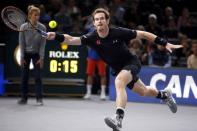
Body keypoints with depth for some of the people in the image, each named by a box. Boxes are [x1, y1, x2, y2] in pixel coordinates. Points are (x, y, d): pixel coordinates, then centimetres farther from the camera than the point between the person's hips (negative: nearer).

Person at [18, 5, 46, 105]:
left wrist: (41, 58, -14)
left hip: (36, 54, -1)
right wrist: (22, 57, -10)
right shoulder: (23, 27, -13)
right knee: (24, 76, 2)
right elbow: (21, 43, -8)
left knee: (38, 76, -7)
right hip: (26, 53, 1)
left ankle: (39, 98, -4)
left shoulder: (42, 28, -14)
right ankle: (24, 98, 11)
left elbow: (42, 44, -10)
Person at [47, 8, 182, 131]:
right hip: (119, 69, 5)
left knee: (119, 81, -35)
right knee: (143, 92, 23)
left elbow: (143, 34, -16)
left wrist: (165, 43, -16)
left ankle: (119, 118, -44)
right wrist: (56, 36, -48)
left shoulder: (119, 32, -25)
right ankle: (164, 94, 55)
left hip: (131, 62, -5)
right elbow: (72, 39, -29)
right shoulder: (92, 37, -18)